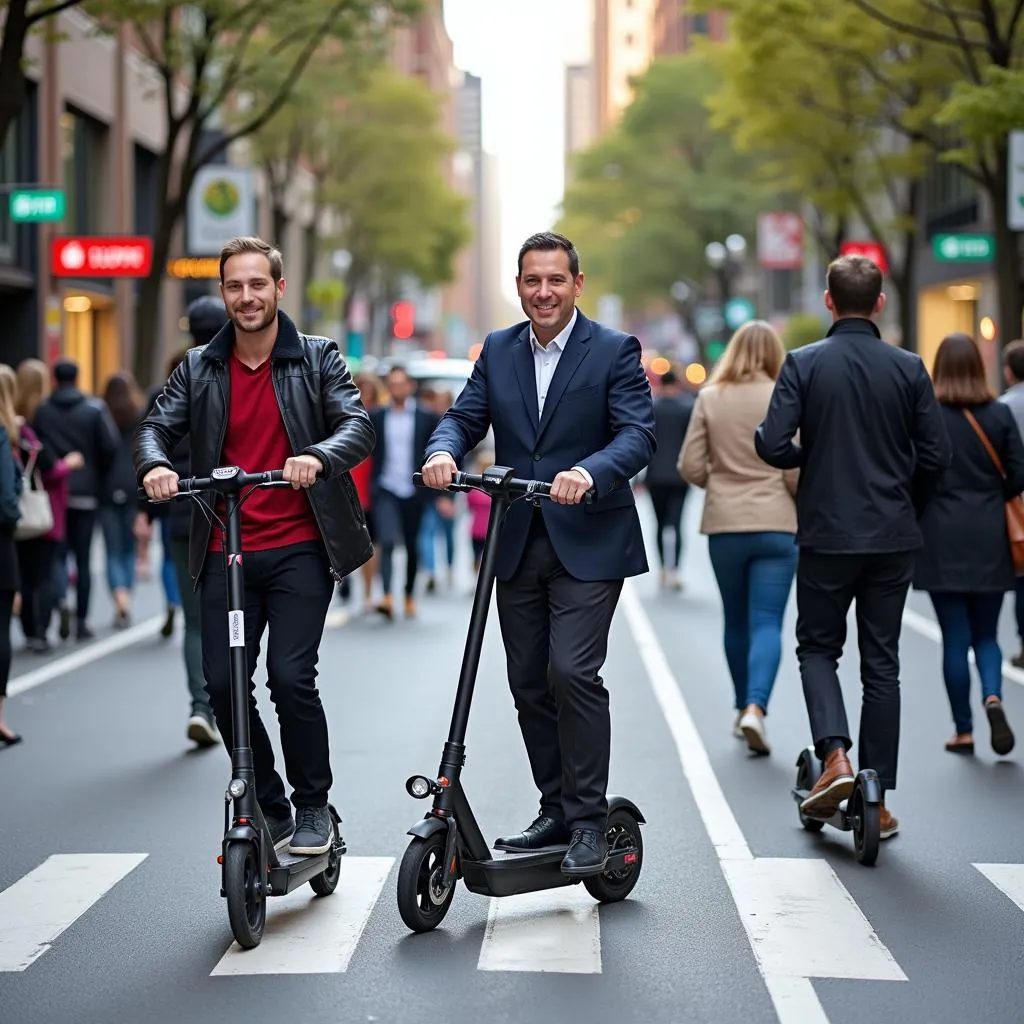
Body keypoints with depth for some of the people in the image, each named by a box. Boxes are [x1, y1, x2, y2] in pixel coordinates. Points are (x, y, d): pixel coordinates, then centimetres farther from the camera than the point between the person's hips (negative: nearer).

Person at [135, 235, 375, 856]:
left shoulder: (318, 359, 2)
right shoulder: (199, 368, 10)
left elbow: (359, 426, -8)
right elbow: (158, 426, 3)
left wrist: (318, 456, -29)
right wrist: (155, 465, -21)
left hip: (299, 549, -3)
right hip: (226, 552, 3)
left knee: (291, 677, -13)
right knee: (223, 684, -1)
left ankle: (314, 806, 7)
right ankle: (268, 809, 16)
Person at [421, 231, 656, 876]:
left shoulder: (615, 351, -4)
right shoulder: (498, 351, 11)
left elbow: (638, 434, -13)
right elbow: (466, 416, 5)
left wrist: (589, 472, -33)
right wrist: (444, 450, -19)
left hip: (588, 543, -5)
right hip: (519, 544, 5)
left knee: (573, 672, -15)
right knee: (529, 682, 9)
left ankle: (589, 820, -5)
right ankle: (557, 811, 21)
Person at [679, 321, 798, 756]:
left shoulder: (710, 398, -1)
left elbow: (690, 466, -1)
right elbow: (795, 472, -7)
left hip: (724, 527, 2)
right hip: (775, 524, -2)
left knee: (736, 621, 17)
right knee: (767, 622, -2)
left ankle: (744, 708, 27)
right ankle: (756, 708, -20)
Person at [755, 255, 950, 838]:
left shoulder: (804, 364, -7)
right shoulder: (909, 368, -1)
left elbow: (772, 445, -14)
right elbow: (936, 456, -2)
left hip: (827, 534, -2)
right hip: (894, 538, 2)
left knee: (818, 648, 14)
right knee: (882, 664, 9)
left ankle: (835, 757, -9)